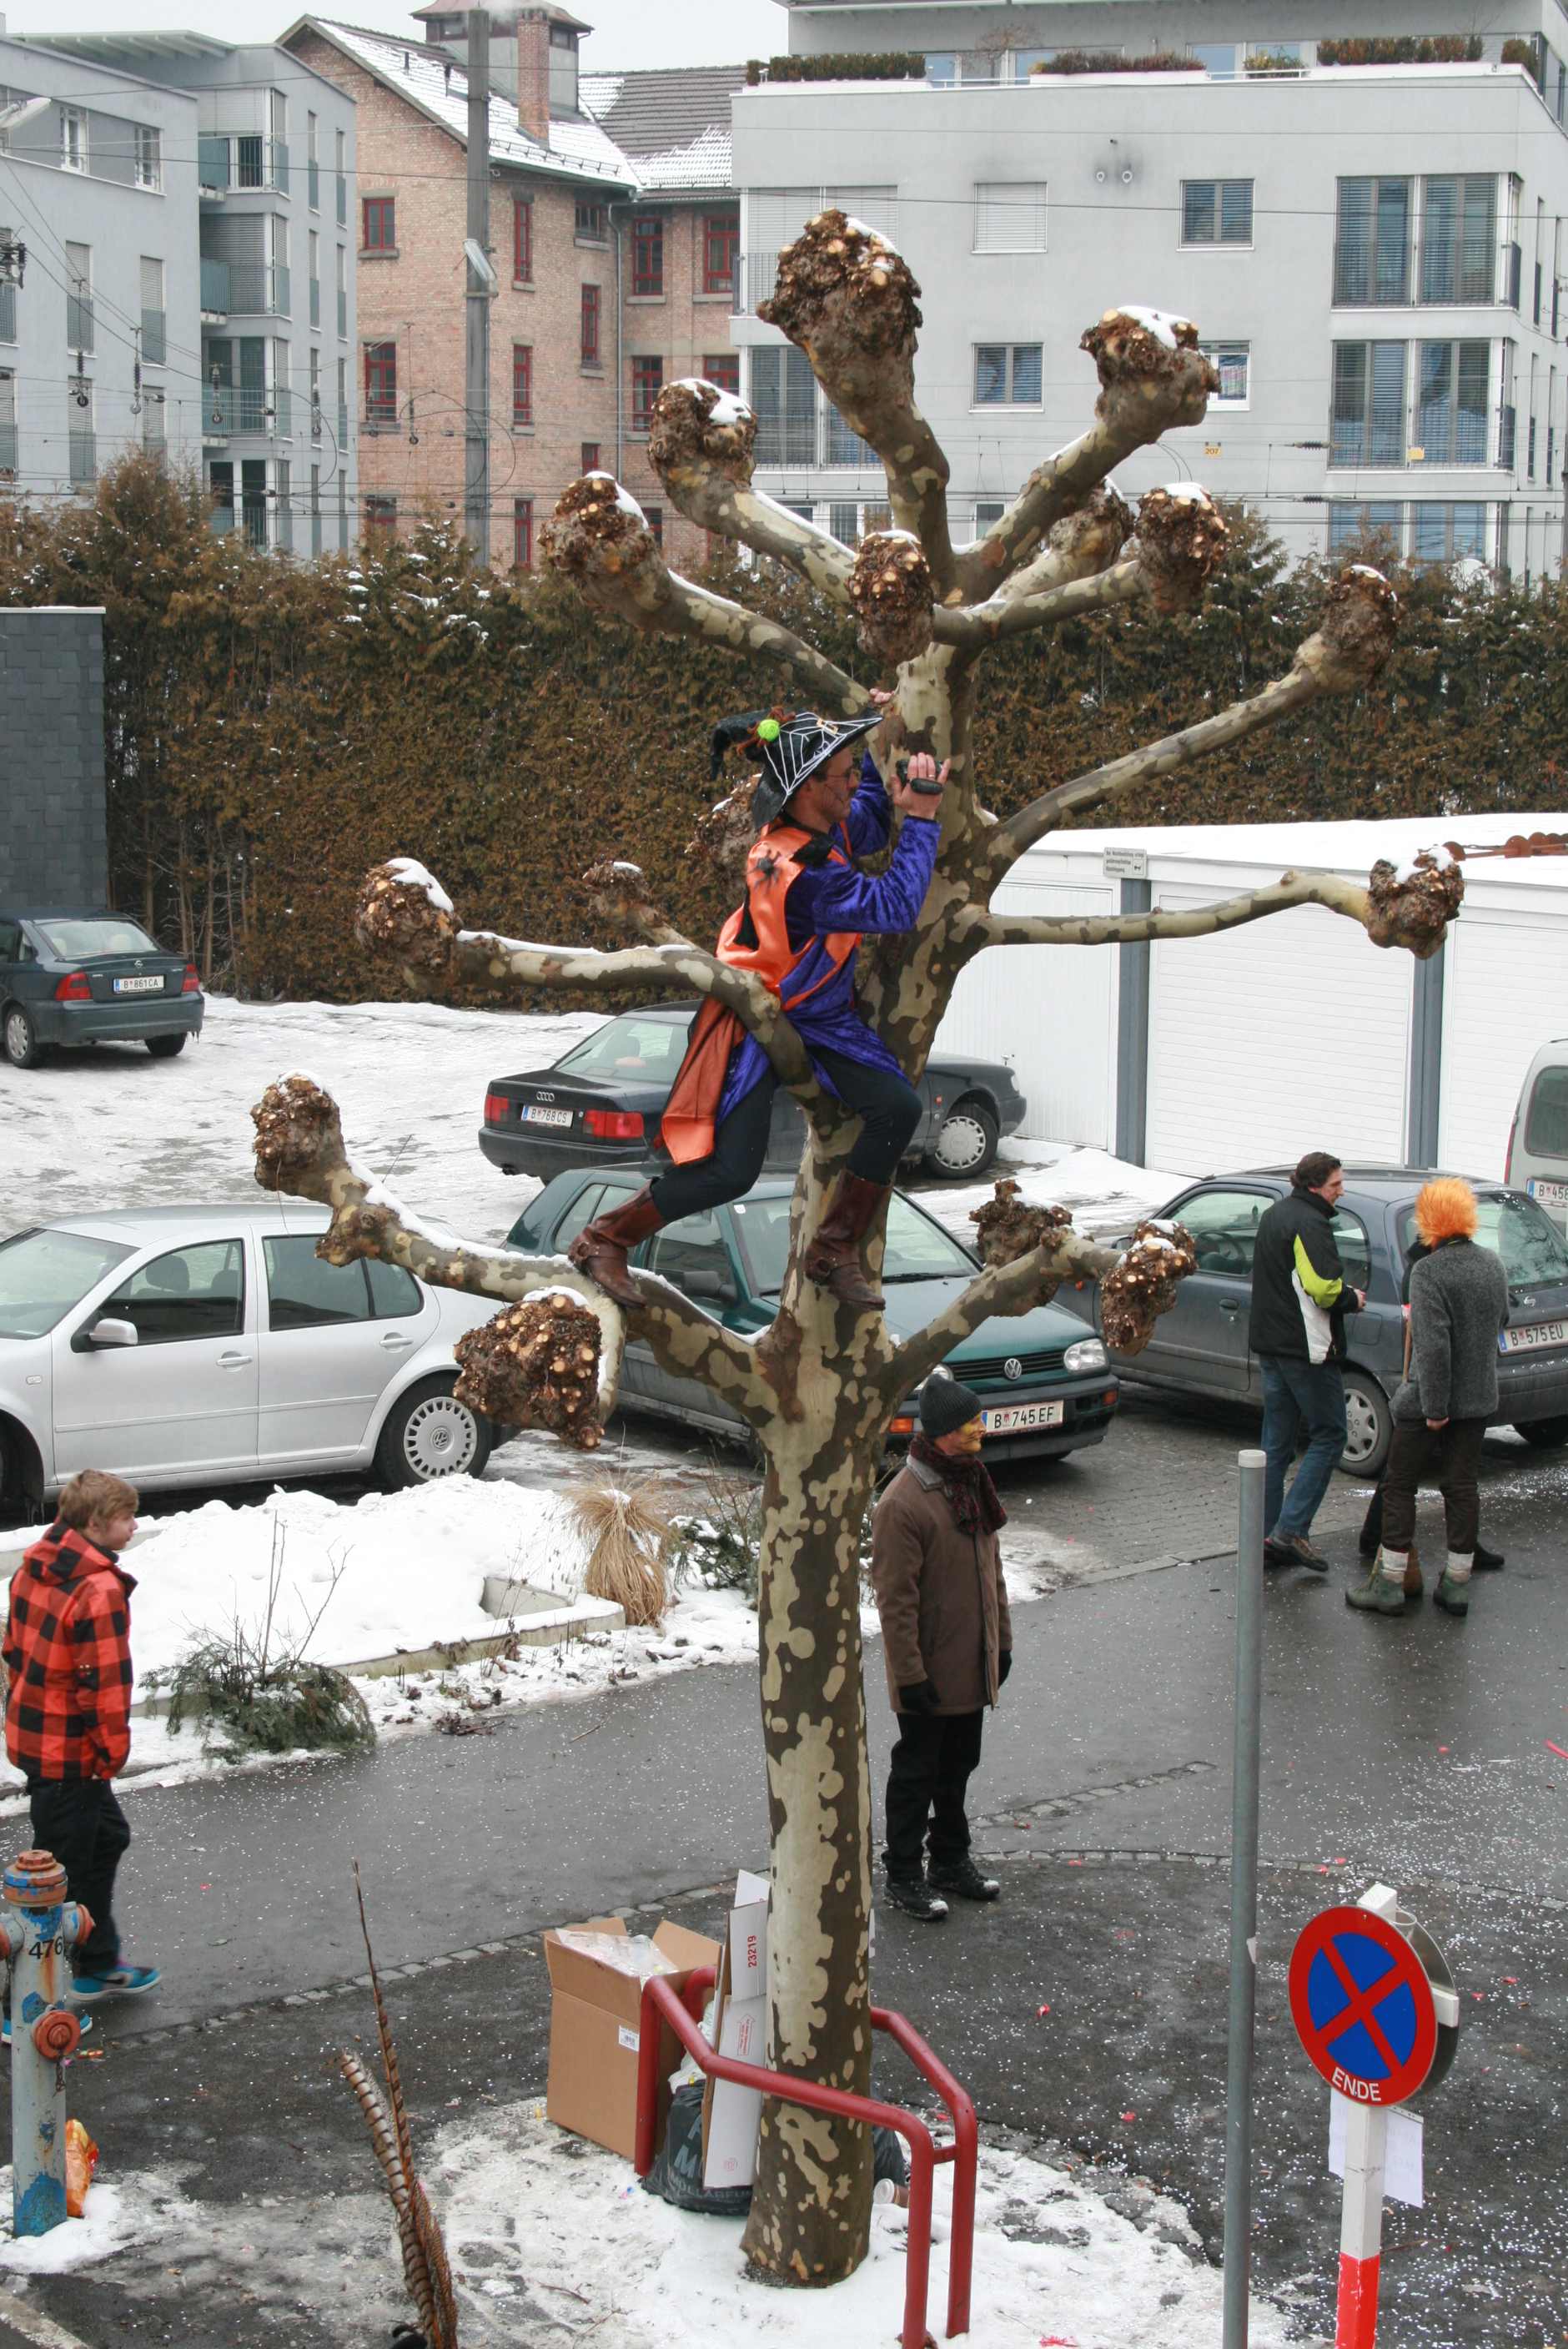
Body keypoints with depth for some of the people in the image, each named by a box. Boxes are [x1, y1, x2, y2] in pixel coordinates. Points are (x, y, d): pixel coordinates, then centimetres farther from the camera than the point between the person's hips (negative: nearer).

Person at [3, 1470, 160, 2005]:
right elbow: (105, 1680, -24)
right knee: (62, 1868, 2)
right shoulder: (100, 1589, -25)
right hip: (69, 1753, -10)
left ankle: (98, 1966, 36)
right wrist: (112, 1749, -12)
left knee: (106, 1835, 24)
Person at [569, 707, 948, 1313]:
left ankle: (834, 1251, 6)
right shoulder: (800, 874, -35)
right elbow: (896, 908, -31)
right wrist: (923, 821, -25)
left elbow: (869, 829, 17)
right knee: (730, 1171, -12)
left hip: (821, 1013, 8)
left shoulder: (823, 825, -8)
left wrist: (870, 752, 4)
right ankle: (603, 1240, 10)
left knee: (897, 1107, -10)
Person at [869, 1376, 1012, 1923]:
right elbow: (895, 1600, -21)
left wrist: (1001, 1640, 16)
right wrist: (910, 1674, -20)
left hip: (973, 1667, 8)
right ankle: (903, 1875, 18)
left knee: (958, 1768, 19)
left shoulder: (971, 1482, 5)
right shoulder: (902, 1503, -23)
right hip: (929, 1672, -8)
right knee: (917, 1774, 5)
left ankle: (951, 1862, 33)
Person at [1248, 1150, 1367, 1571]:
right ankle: (1290, 1530, -9)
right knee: (1328, 1437, -1)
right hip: (1306, 1348, -9)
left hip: (1270, 1344, 9)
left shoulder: (1273, 1216, 14)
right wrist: (1353, 1299, -6)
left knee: (1275, 1444, 12)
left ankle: (1266, 1536, 12)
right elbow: (1324, 1288, -26)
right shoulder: (1310, 1223, -16)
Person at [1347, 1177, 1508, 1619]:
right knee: (1461, 1487, 12)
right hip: (1479, 1397, 6)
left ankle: (1389, 1584, 6)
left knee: (1400, 1485, 5)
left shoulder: (1429, 1272, -19)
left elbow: (1433, 1344, -24)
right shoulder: (1492, 1264, 4)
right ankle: (1456, 1585, 15)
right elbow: (1502, 1322, 18)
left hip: (1428, 1399, -6)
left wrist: (1434, 1407, -21)